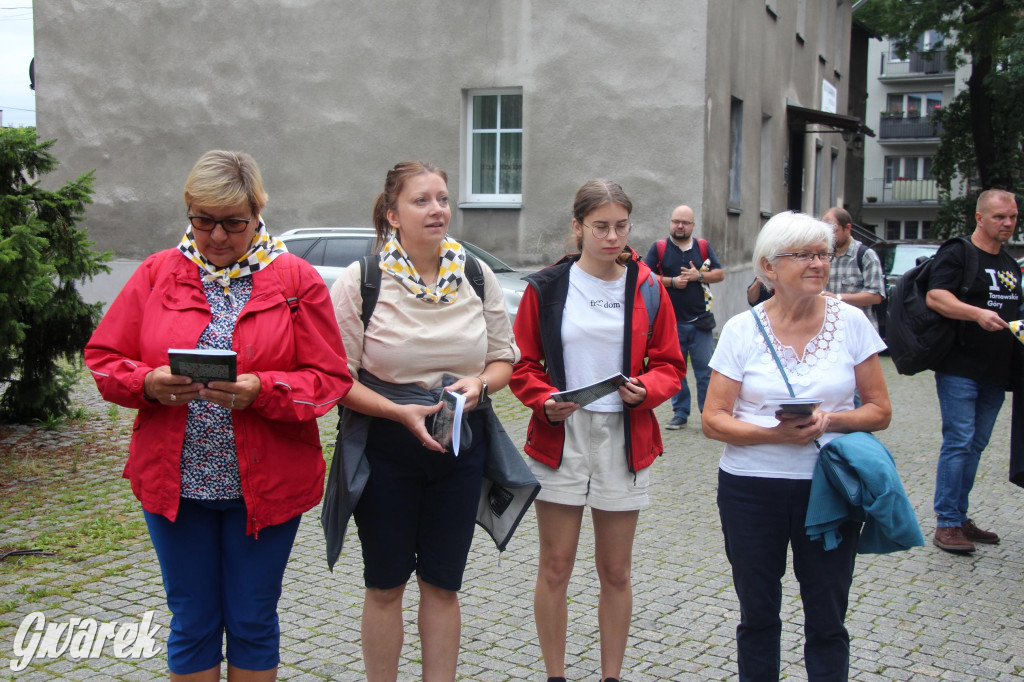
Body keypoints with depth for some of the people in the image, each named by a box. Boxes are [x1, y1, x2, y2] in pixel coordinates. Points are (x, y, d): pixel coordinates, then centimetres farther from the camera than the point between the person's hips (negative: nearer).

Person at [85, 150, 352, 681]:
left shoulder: (296, 280, -3)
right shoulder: (156, 274, 4)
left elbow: (329, 379, -6)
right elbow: (103, 359, 5)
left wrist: (260, 391, -23)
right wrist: (150, 383, -16)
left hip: (265, 486, -1)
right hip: (174, 481, 2)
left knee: (252, 622, 13)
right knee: (191, 623, 13)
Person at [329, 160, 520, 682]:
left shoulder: (477, 276, 2)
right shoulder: (361, 281, -9)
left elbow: (504, 358, 9)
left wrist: (479, 385, -12)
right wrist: (399, 412, -22)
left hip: (461, 444, 3)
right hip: (387, 447, -2)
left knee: (443, 582, 12)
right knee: (385, 584, 12)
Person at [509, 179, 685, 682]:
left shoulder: (645, 287, 5)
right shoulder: (547, 287, 1)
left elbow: (669, 363, 8)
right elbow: (523, 364, 4)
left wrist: (646, 389, -13)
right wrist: (545, 401, -15)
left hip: (624, 439, 1)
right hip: (559, 437, -1)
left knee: (616, 572, 9)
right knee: (555, 570, 5)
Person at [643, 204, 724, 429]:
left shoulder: (703, 247, 10)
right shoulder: (659, 248, 4)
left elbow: (720, 274, 8)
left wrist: (698, 276, -8)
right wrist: (672, 282, -12)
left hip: (700, 322, 1)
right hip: (672, 322, -1)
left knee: (706, 371, 0)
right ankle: (680, 414, 16)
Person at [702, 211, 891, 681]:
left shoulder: (851, 321, -1)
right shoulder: (742, 329, -3)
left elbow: (879, 410, 3)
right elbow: (714, 420, -5)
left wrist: (831, 421, -17)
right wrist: (774, 433, -22)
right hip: (751, 486, 0)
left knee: (827, 622, 6)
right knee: (757, 616, 14)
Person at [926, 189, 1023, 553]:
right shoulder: (956, 254, -6)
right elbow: (935, 297, -20)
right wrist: (977, 313, -32)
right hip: (959, 369, -7)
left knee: (975, 445, 11)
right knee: (958, 442, -9)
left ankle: (959, 517, 19)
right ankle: (946, 524, -4)